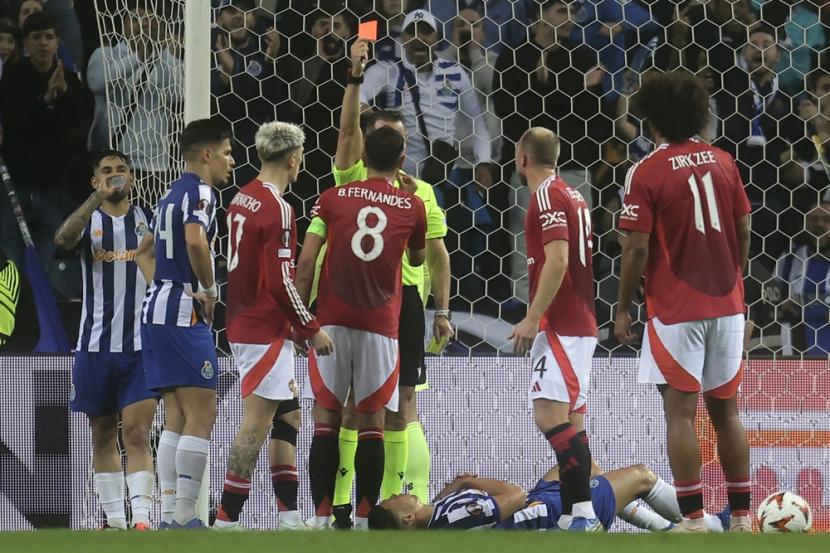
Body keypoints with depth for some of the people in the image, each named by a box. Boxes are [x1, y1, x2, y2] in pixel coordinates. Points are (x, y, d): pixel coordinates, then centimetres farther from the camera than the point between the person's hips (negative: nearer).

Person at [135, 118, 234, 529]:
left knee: (176, 417, 9)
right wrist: (209, 288, -13)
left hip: (158, 309, 10)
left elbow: (145, 252, 29)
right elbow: (195, 241, -27)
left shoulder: (171, 196, 20)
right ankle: (183, 516, -13)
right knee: (201, 413, -9)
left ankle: (169, 516, 7)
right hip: (184, 314, -10)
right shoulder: (199, 192, -9)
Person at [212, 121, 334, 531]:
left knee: (288, 417, 15)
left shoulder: (242, 199, 12)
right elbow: (281, 281, -20)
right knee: (256, 423, -7)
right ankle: (226, 519, -8)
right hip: (266, 330, -10)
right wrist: (311, 329, -10)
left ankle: (289, 515, 15)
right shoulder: (276, 207, -16)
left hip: (243, 324, 10)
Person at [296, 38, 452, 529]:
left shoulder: (421, 193, 12)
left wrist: (443, 310, 5)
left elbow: (438, 253, 13)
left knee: (401, 405, 2)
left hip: (405, 298, 2)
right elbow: (348, 129, -9)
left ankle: (396, 498, 6)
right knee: (349, 401, -1)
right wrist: (356, 78, -20)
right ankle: (338, 501, 2)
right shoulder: (353, 181, 5)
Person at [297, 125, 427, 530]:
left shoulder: (332, 198, 3)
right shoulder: (412, 205, 4)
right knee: (371, 422, 4)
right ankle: (364, 519, -1)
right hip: (380, 326, 0)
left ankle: (321, 517, -3)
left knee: (326, 418, 2)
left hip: (332, 321, 0)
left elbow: (307, 262, 0)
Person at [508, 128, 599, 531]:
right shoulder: (571, 195, 19)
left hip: (560, 326, -10)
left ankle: (582, 510, -27)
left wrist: (532, 318, -20)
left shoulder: (547, 195, -11)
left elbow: (557, 261, -20)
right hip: (579, 323, 10)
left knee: (550, 415, -18)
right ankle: (574, 514, 6)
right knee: (570, 419, 8)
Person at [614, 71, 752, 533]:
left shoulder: (647, 173, -10)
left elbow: (637, 249, -12)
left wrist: (623, 309, -2)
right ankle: (742, 516, 13)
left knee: (681, 412, -3)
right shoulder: (723, 162, 5)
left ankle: (694, 520, -6)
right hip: (727, 303, 5)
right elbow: (744, 232, 9)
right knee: (726, 409, 12)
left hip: (676, 308, -5)